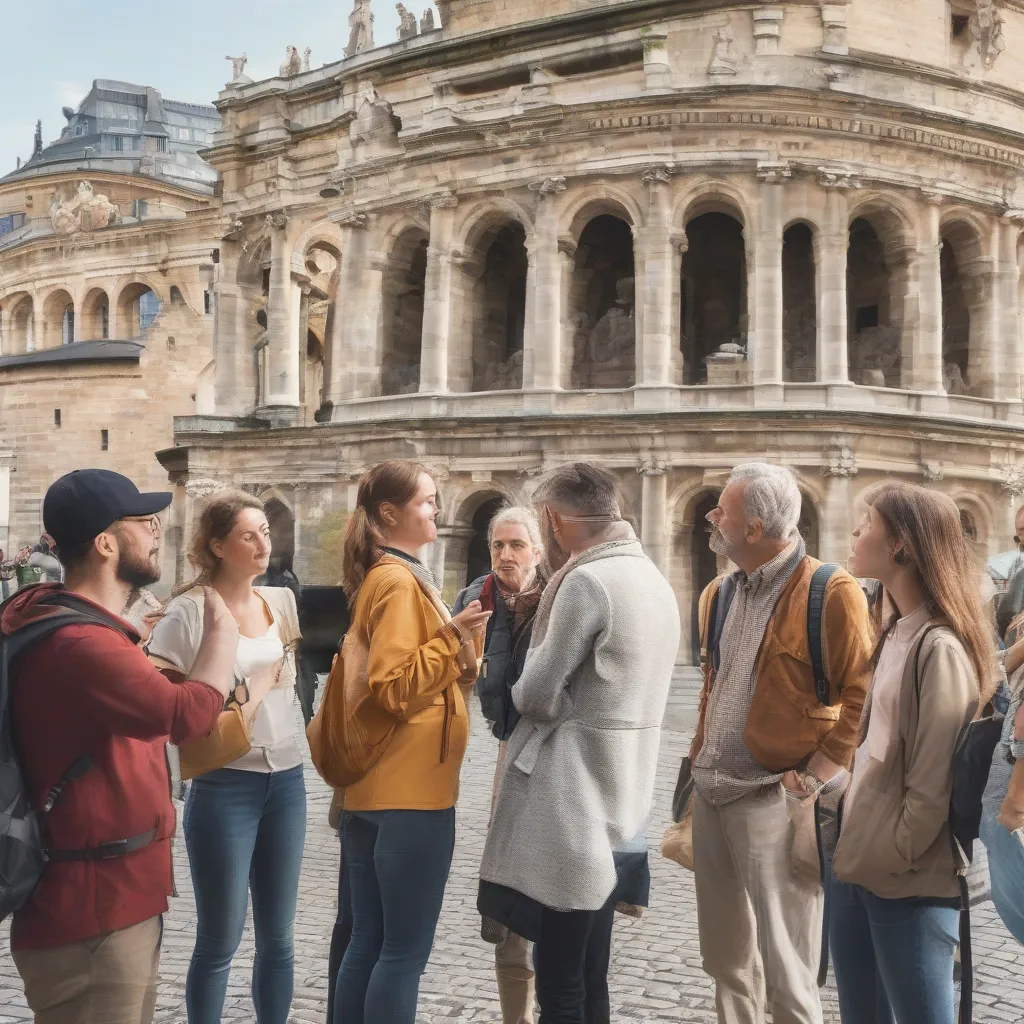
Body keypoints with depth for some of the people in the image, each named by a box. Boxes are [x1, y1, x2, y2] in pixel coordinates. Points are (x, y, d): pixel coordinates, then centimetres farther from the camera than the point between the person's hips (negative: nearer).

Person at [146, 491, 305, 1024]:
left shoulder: (282, 601, 6)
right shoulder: (189, 612, -11)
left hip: (286, 779, 5)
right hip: (223, 786, -5)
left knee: (277, 935, 14)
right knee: (220, 939, 5)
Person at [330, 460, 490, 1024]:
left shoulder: (380, 577, 15)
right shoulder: (400, 582, -15)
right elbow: (395, 688, -20)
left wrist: (459, 636, 19)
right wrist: (451, 636, -25)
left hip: (376, 786, 10)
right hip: (411, 789, -10)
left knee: (369, 941, 14)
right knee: (406, 950, -1)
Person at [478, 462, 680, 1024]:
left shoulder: (587, 580, -17)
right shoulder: (653, 579, 13)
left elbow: (538, 696, -15)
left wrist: (521, 686, 4)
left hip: (573, 803, -9)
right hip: (618, 799, 9)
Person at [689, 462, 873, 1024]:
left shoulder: (832, 593, -14)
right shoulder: (720, 593, 11)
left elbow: (864, 695, -15)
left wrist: (816, 776, -16)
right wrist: (700, 757, 14)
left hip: (772, 799, -7)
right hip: (710, 793, 8)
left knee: (785, 970, 0)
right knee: (724, 956, 18)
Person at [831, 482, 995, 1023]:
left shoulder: (939, 647, -19)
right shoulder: (896, 633, 10)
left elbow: (932, 785, -20)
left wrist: (889, 862, -10)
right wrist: (854, 852, 10)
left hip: (908, 886, -8)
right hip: (858, 869, 8)